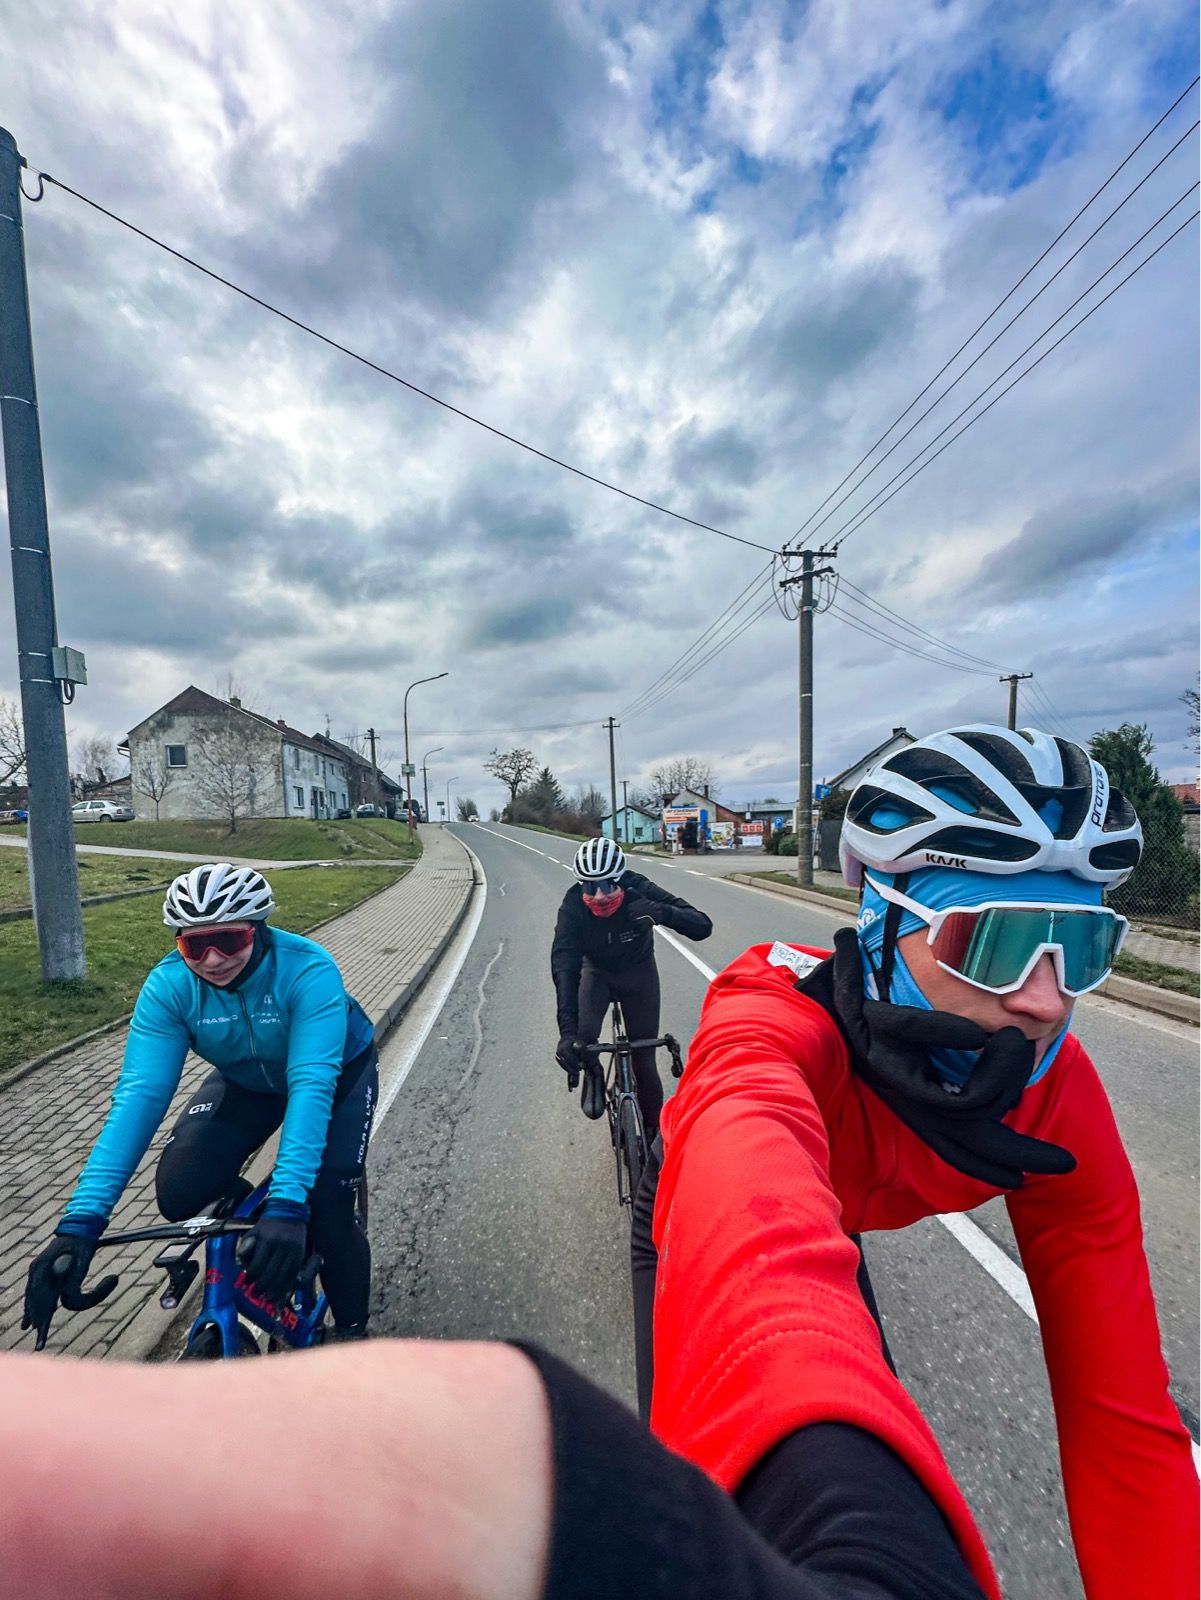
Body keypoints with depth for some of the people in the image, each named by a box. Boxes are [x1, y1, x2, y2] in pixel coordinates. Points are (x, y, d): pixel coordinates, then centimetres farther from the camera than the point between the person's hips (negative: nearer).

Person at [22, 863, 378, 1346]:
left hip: (340, 1071, -3)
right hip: (248, 1081, 4)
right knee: (180, 1193, -17)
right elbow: (138, 1095, -28)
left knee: (326, 1209, -15)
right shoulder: (168, 985, -25)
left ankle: (352, 1331, 13)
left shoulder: (309, 970, -37)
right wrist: (82, 1219, -35)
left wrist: (287, 1204, -50)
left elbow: (312, 1086, -43)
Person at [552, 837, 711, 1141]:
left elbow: (702, 927, -35)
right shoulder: (573, 905, -30)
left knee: (644, 1061, 1)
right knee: (583, 1035, -26)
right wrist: (567, 1031, -49)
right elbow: (564, 966, -38)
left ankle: (653, 1134, 27)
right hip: (596, 970, 0)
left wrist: (661, 912, -55)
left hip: (639, 971, 0)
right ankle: (593, 1075, 10)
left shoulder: (639, 891, -31)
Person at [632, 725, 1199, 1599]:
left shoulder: (1058, 1099, -26)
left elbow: (1120, 1405, -21)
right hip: (695, 1220, -3)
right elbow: (758, 1237, -61)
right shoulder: (775, 1027, -42)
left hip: (837, 1230, 4)